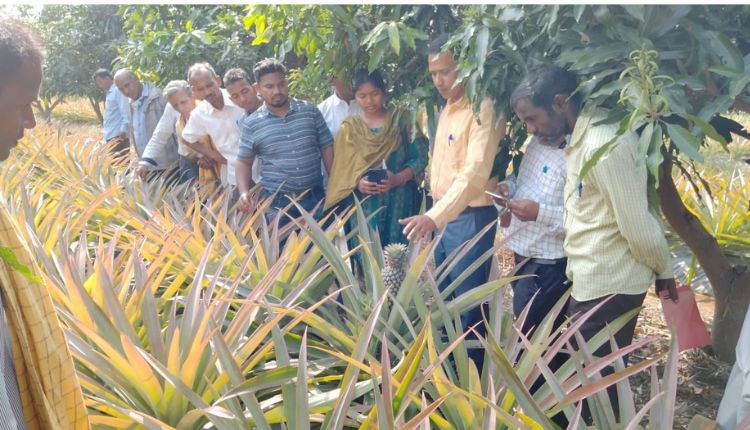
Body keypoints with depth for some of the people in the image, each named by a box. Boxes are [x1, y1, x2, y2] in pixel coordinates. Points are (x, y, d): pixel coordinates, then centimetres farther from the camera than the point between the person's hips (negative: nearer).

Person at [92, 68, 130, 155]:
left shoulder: (118, 91, -8)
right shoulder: (108, 93, 19)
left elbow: (126, 112, -16)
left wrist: (123, 130, -23)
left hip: (118, 136, -9)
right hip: (110, 137, 9)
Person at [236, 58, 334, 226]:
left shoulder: (310, 111, 1)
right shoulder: (251, 124, -1)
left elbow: (326, 147, 6)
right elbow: (244, 162, 6)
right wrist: (244, 192, -11)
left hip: (315, 198, 1)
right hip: (277, 203, -1)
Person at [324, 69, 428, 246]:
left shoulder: (401, 121, 3)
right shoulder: (349, 128, 7)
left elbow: (420, 158, 0)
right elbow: (340, 170, 5)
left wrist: (399, 179, -16)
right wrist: (357, 182, -14)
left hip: (398, 203, -1)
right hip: (363, 205, 1)